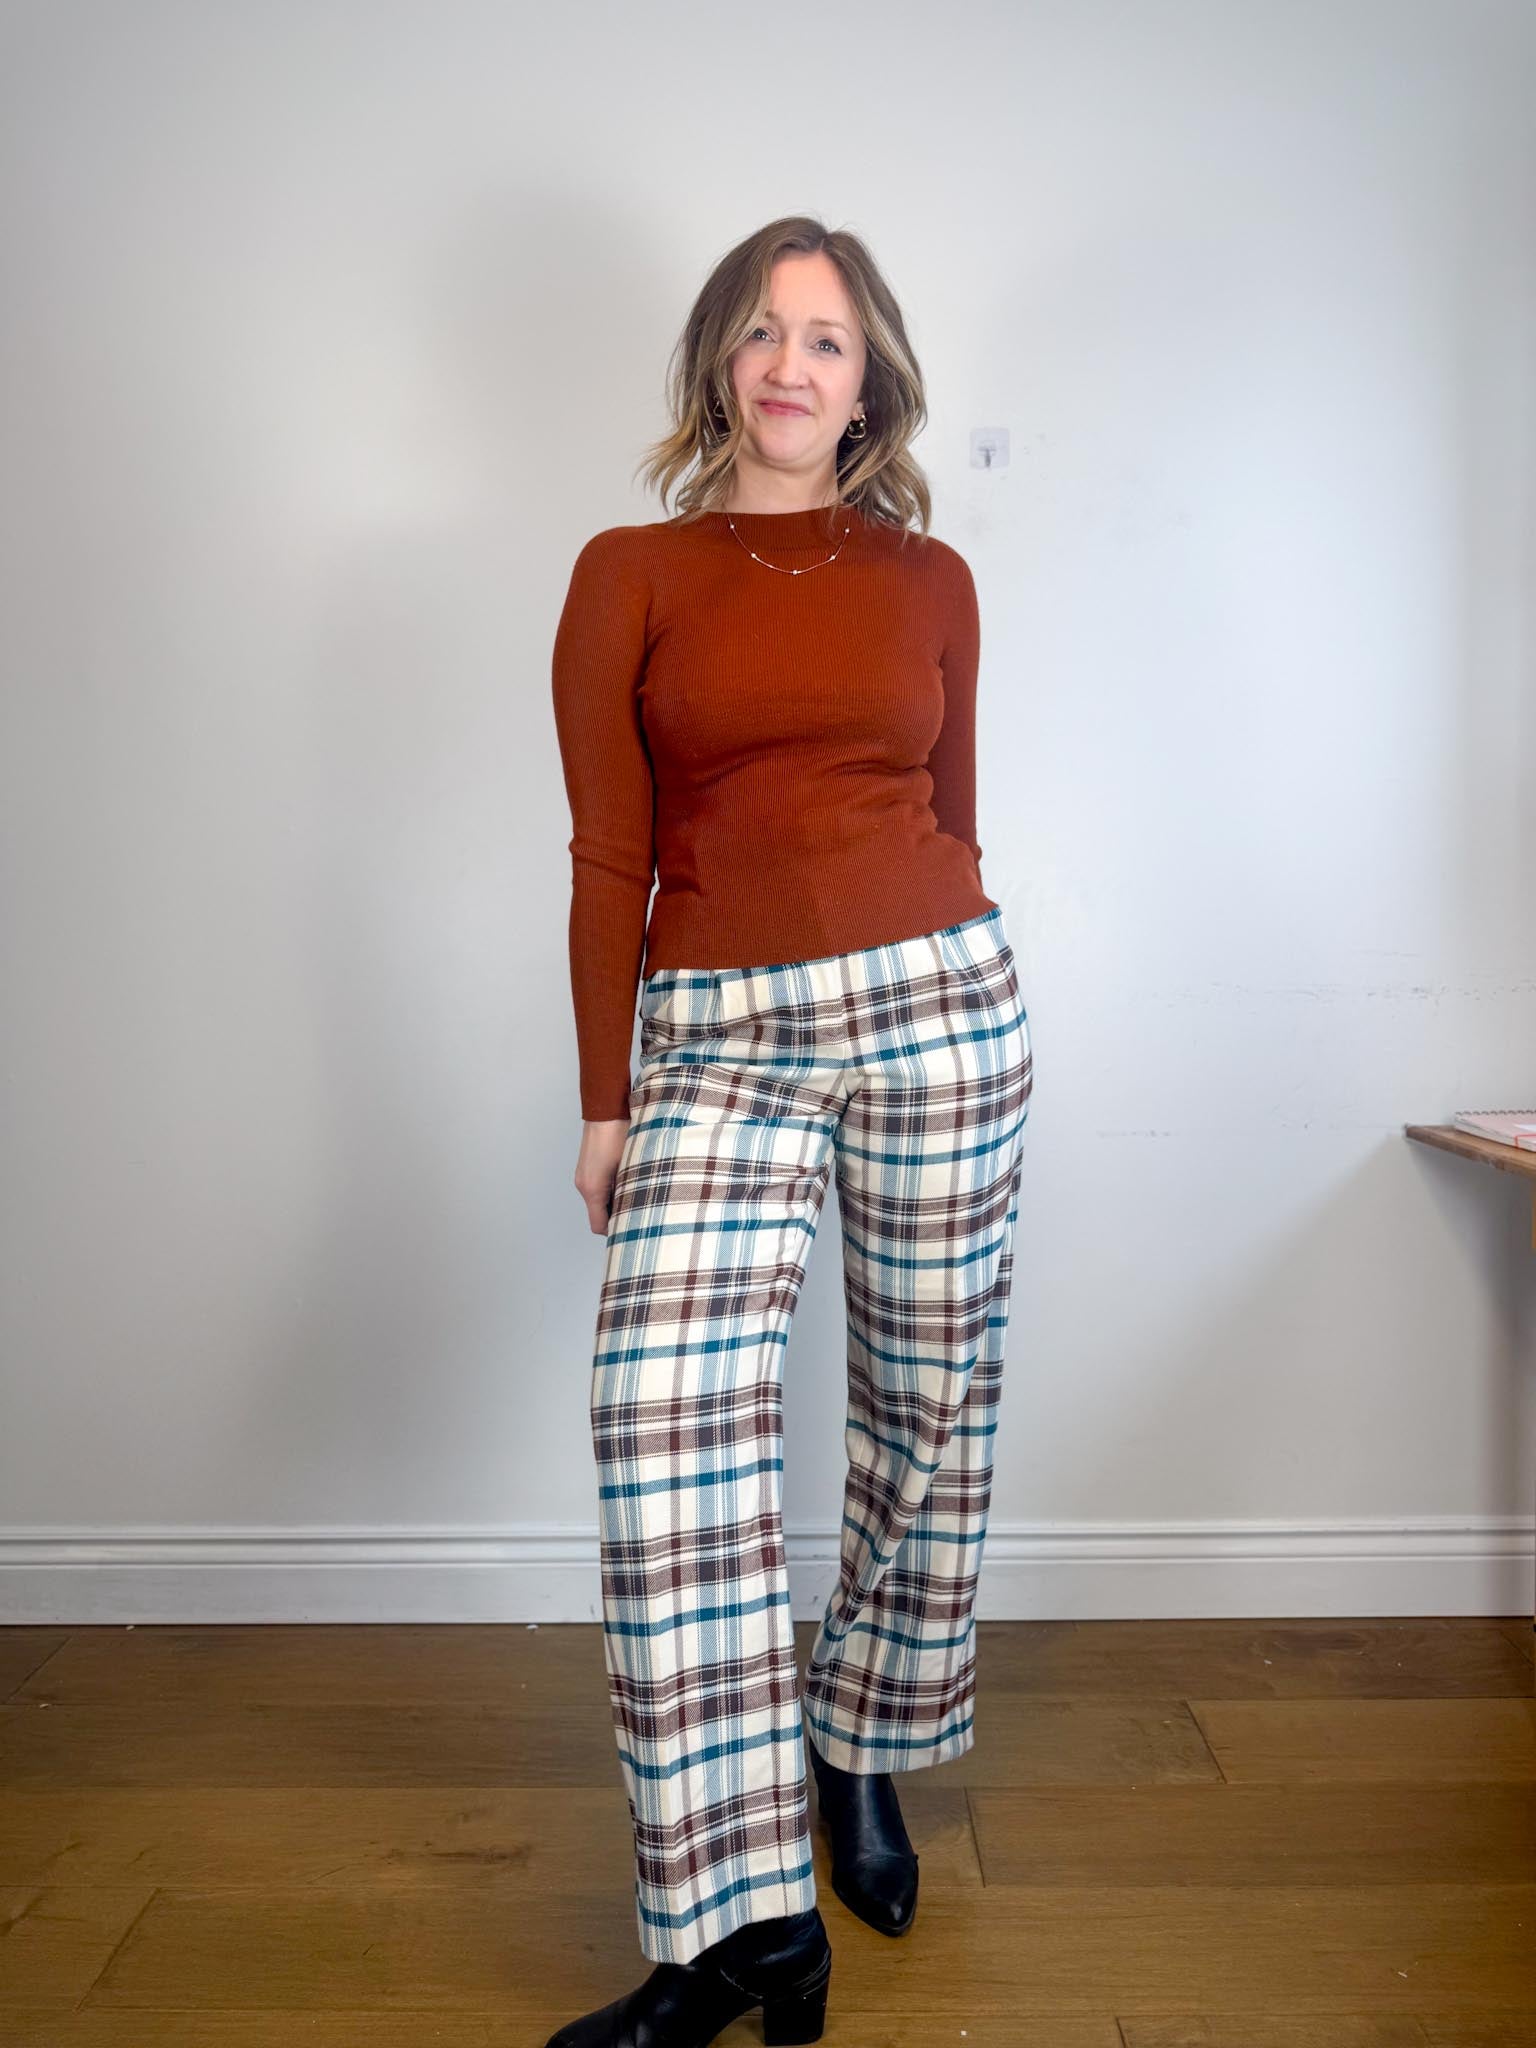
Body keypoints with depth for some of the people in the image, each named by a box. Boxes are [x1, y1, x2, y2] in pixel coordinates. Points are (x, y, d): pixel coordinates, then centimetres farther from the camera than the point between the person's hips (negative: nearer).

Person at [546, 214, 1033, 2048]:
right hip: (719, 1036, -1)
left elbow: (949, 819, 15)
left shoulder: (931, 580, 11)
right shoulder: (630, 574, 7)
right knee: (664, 1396, -20)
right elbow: (607, 856, 3)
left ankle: (861, 1760, 32)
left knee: (930, 1403, 7)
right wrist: (605, 1100, 1)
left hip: (939, 1001, 2)